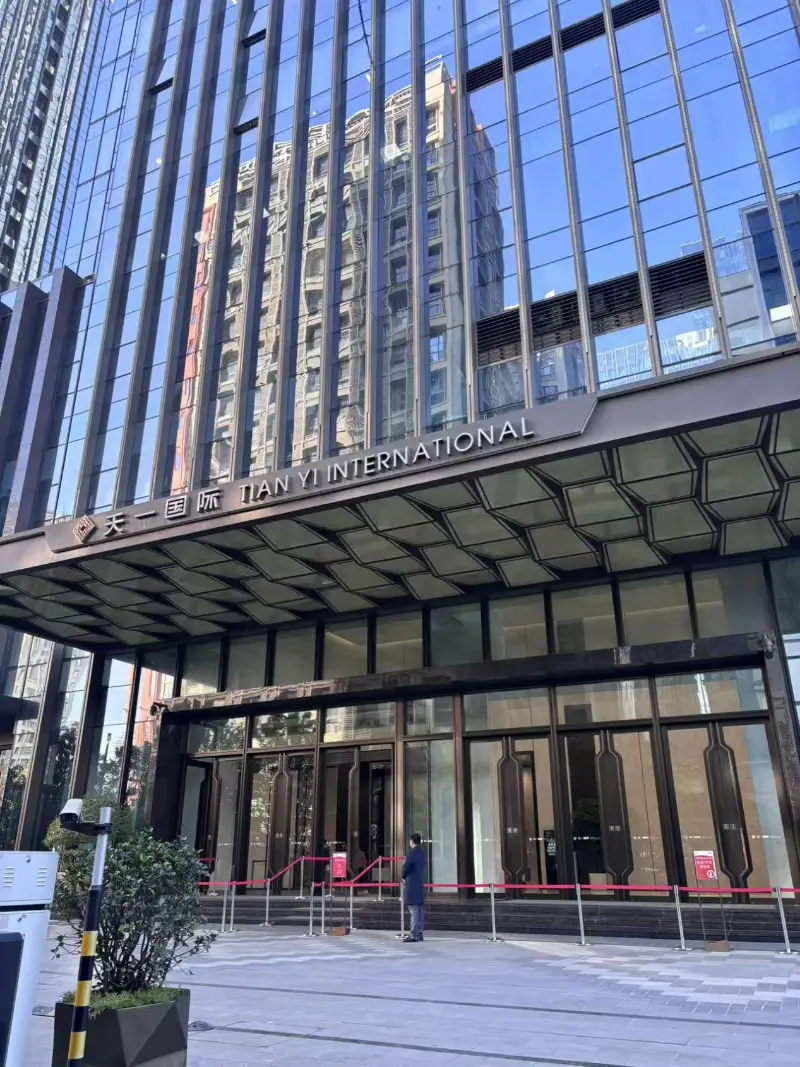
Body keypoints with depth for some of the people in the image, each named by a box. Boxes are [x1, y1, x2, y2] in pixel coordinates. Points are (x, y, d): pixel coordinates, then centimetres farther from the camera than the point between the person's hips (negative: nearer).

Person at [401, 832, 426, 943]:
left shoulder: (412, 852, -15)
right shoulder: (422, 852, 12)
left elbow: (406, 867, -22)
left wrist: (403, 876, -4)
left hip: (411, 885, -8)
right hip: (420, 883, 8)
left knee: (414, 909, -8)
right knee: (420, 909, 11)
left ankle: (414, 934, -8)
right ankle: (419, 933, 16)